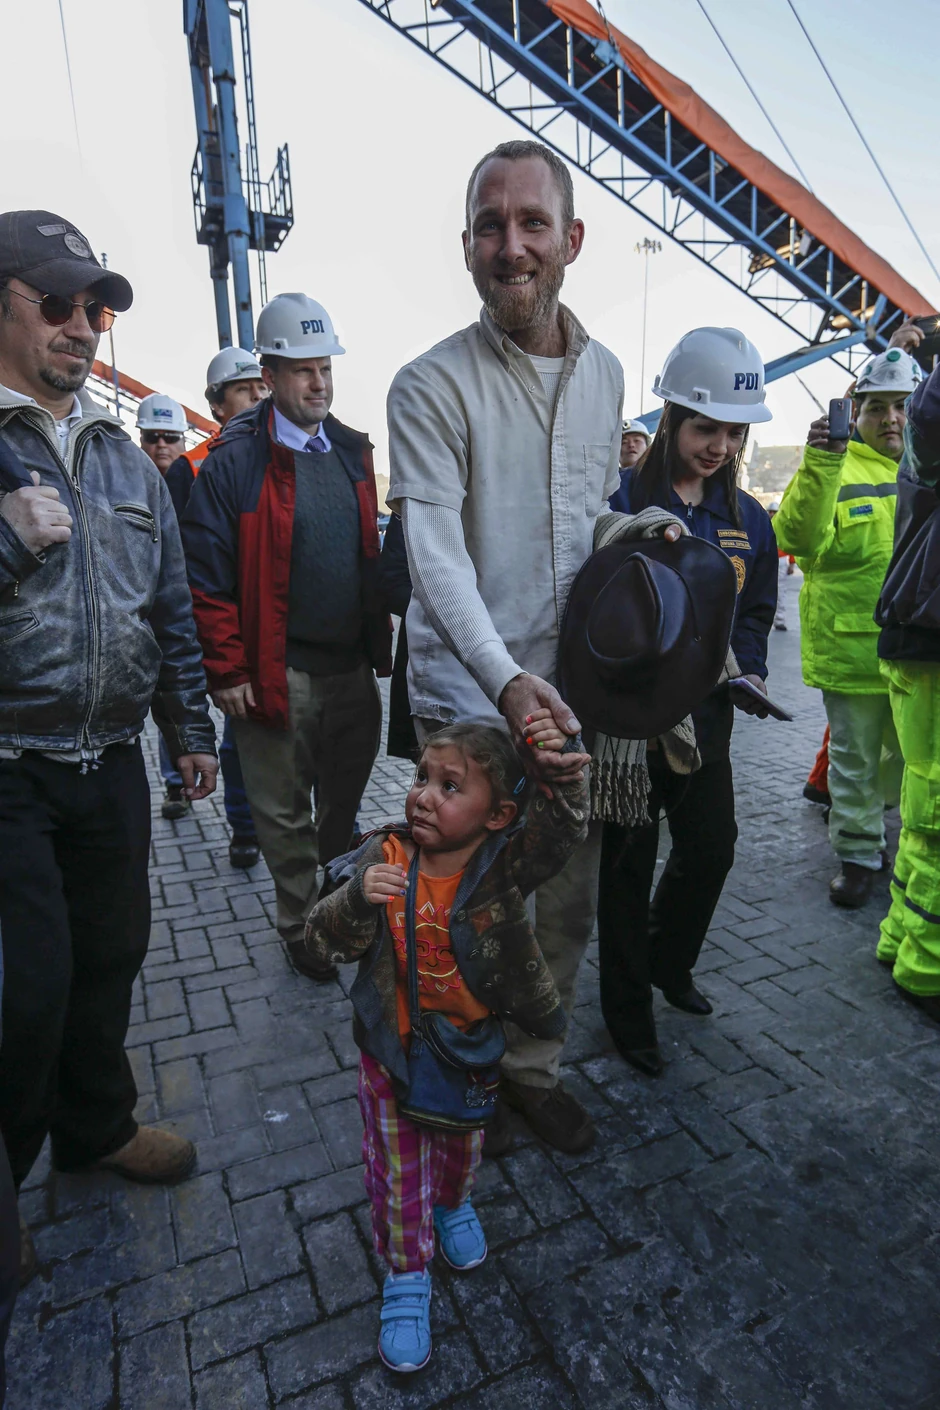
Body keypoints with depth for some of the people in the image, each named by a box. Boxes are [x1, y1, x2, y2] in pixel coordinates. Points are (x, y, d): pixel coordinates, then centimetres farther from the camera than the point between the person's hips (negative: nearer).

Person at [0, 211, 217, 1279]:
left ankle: (98, 1125, 40)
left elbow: (172, 607, 14)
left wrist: (190, 729, 13)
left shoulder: (124, 458, 12)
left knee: (111, 953, 16)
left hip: (112, 763, 5)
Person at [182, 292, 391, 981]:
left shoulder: (352, 452, 10)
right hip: (278, 676, -5)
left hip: (353, 668, 5)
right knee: (286, 815, 11)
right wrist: (228, 671, -13)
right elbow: (207, 574, -10)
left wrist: (381, 644, 13)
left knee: (346, 802, 18)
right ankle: (301, 928, 30)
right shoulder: (236, 462, -9)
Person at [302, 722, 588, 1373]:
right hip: (392, 1050, 0)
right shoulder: (383, 859, -23)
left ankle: (454, 1205, 61)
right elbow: (324, 942, -21)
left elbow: (564, 828, -41)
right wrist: (359, 897, -41)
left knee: (462, 1145, 27)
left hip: (471, 1047, 1)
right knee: (398, 1169, 14)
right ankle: (407, 1276, 41)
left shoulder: (504, 864, -25)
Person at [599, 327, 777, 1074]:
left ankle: (667, 962, 45)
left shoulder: (747, 518, 6)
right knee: (629, 865, 7)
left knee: (712, 847, 17)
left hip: (705, 718, 6)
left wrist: (748, 671, -4)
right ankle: (628, 1008, 29)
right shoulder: (621, 505, -13)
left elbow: (756, 613, 14)